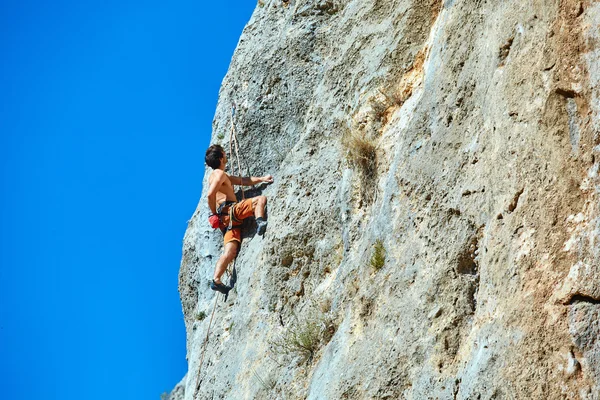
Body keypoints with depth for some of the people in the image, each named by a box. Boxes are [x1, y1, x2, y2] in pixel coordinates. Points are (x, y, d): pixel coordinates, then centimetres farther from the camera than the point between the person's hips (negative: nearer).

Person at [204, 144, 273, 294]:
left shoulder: (219, 175, 30)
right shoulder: (219, 174, -2)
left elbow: (243, 181, 32)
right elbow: (211, 194, -17)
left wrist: (262, 179, 23)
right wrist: (214, 213, -6)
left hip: (226, 219, 9)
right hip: (230, 210, -9)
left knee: (230, 251, -3)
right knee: (261, 199, -13)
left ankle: (216, 280, -14)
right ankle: (260, 222, -38)